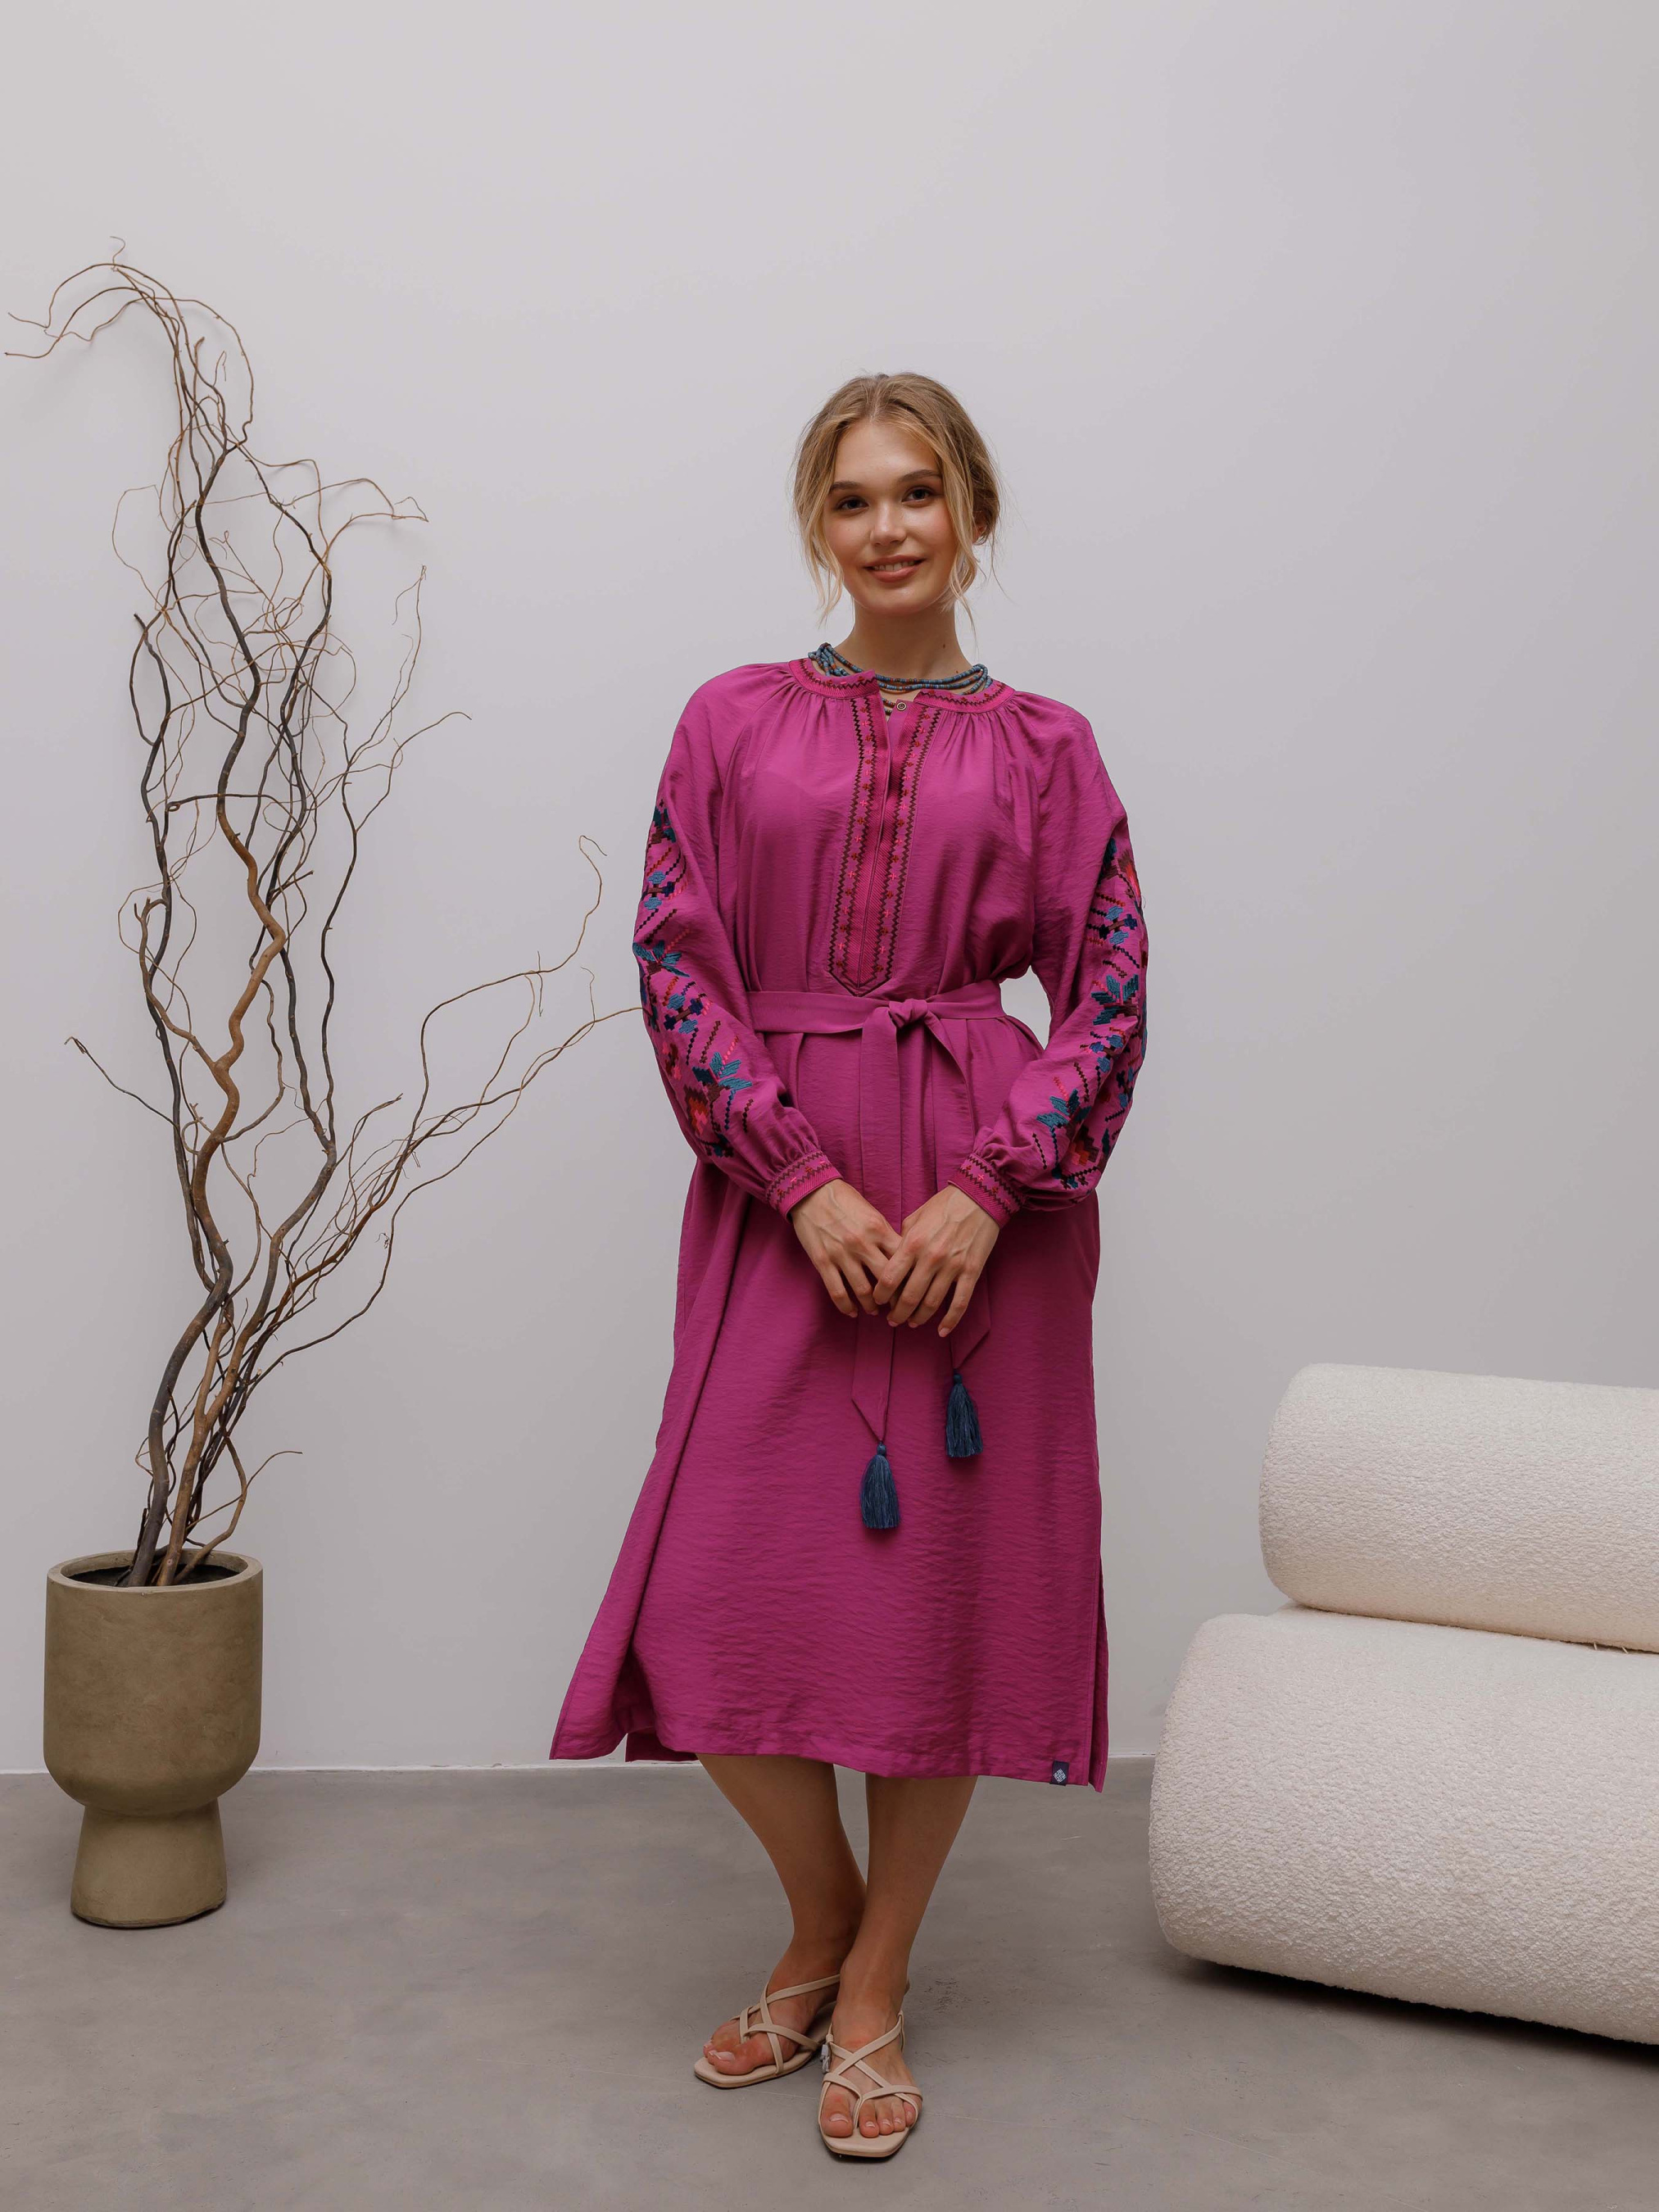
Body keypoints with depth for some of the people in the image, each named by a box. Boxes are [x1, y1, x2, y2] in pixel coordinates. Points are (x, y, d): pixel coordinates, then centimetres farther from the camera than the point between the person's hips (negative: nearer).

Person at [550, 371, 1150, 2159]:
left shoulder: (1043, 747, 6)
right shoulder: (735, 722, 7)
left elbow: (1111, 989, 1)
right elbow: (677, 961, 0)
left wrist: (988, 1190, -13)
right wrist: (807, 1183, -12)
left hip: (984, 1204, 0)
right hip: (779, 1196, 1)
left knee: (951, 1578, 3)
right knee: (728, 1589, -2)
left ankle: (877, 1986, 23)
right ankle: (819, 1922, 26)